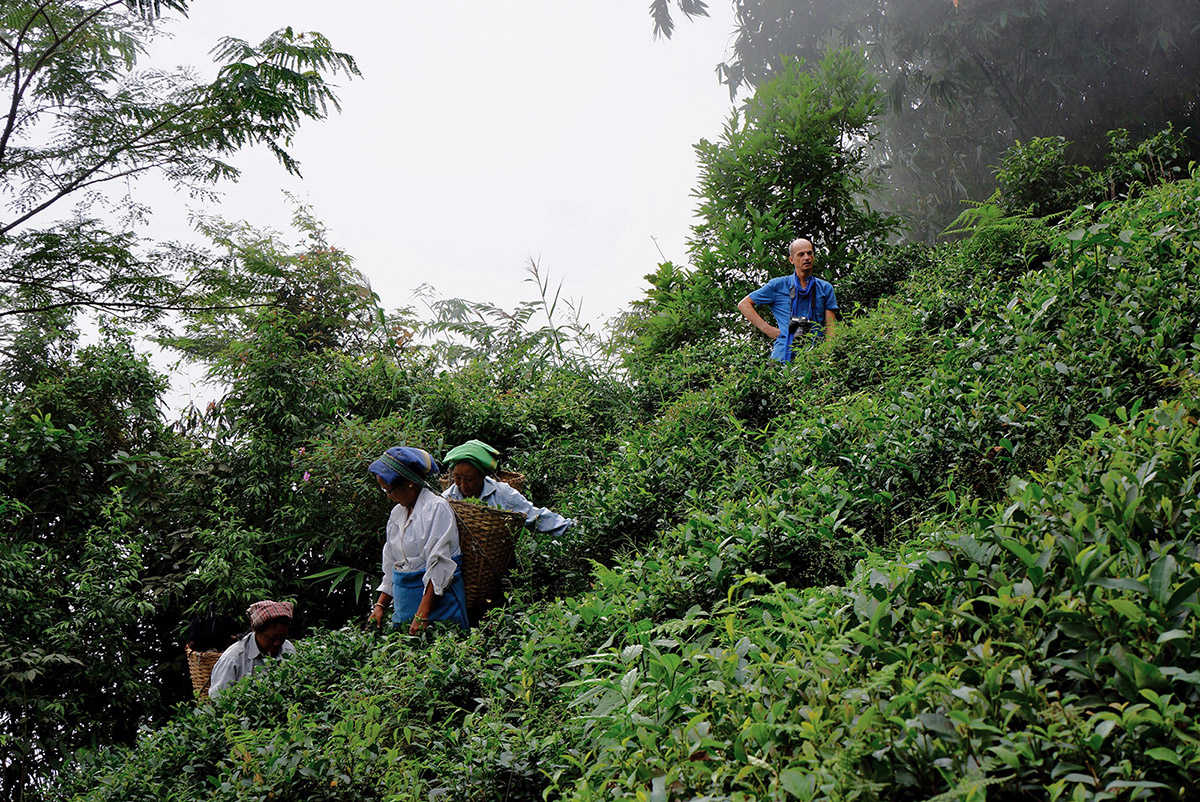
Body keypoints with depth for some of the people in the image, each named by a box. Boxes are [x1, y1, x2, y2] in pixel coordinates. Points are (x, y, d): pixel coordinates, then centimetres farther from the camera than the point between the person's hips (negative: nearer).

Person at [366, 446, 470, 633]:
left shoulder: (437, 508, -12)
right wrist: (380, 606, 10)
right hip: (404, 605, 7)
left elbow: (439, 567, -17)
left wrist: (422, 615, -21)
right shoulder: (397, 513, 12)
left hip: (438, 600, -7)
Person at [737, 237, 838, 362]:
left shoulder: (825, 288, 15)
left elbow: (830, 326, 11)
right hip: (783, 356, -1)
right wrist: (766, 329, 4)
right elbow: (743, 304, 14)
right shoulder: (778, 285, 10)